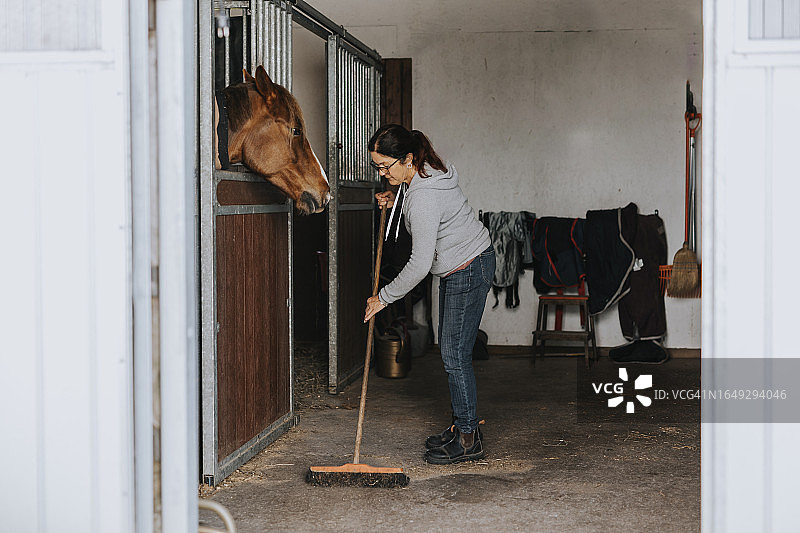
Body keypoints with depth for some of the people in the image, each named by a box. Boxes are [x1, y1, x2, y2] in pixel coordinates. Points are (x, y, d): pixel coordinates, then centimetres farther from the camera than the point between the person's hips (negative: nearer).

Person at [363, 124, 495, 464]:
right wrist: (396, 203, 7)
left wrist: (384, 297, -15)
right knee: (450, 349, 14)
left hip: (468, 271, -10)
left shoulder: (423, 198, -29)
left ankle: (469, 439, 4)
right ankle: (462, 426, 24)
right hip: (460, 266, 10)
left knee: (455, 354, -5)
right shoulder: (427, 171, 0)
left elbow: (420, 265, -27)